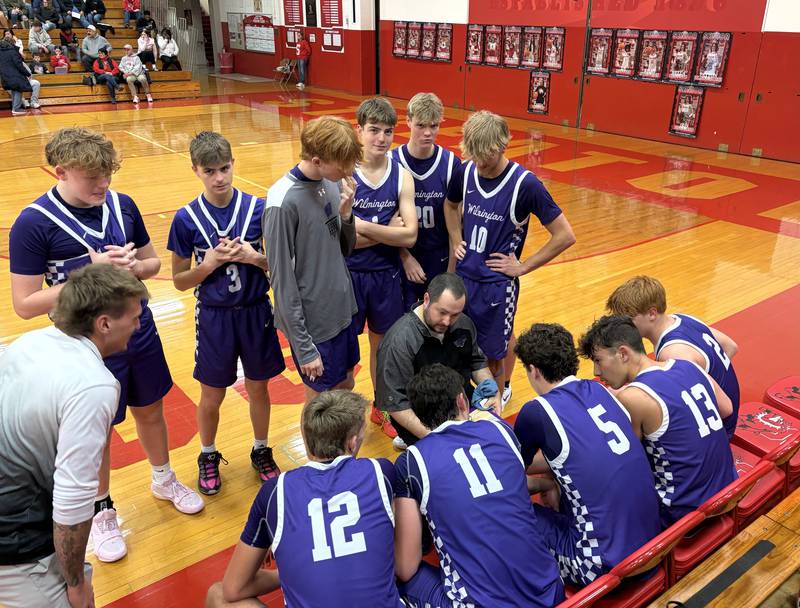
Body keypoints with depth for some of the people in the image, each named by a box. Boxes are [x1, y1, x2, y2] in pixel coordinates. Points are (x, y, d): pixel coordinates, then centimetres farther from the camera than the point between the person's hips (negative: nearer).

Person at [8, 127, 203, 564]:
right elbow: (25, 304, -17)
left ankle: (164, 480, 48)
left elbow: (153, 262, 6)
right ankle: (101, 512, 38)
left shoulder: (122, 204, -5)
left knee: (150, 411, 21)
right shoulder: (33, 224, -18)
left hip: (140, 334, 4)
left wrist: (133, 266, -17)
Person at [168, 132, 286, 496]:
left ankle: (261, 451, 40)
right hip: (214, 317, 0)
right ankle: (208, 456, 39)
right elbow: (179, 281, -3)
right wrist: (209, 263, -19)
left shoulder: (258, 208, -8)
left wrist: (253, 257, -20)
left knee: (258, 388, 16)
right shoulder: (186, 219, -9)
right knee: (211, 397, 13)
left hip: (255, 313, 1)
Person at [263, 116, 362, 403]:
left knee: (346, 387, 21)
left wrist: (346, 213, -13)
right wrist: (303, 347, -16)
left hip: (342, 312, 7)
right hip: (313, 323, -6)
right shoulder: (284, 201, -23)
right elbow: (283, 281, -19)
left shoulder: (333, 183, -2)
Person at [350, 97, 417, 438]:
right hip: (348, 274, -3)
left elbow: (409, 236, -11)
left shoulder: (402, 176, -4)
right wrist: (386, 231, -17)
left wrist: (363, 226, -18)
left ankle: (381, 408, 39)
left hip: (386, 275, 3)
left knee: (382, 345, 18)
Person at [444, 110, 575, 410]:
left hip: (497, 282, -4)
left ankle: (499, 393, 35)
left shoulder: (525, 184, -19)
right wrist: (456, 241, 8)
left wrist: (523, 266, -11)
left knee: (493, 352, 9)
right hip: (463, 275, 5)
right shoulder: (465, 171, -5)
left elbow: (565, 235, -14)